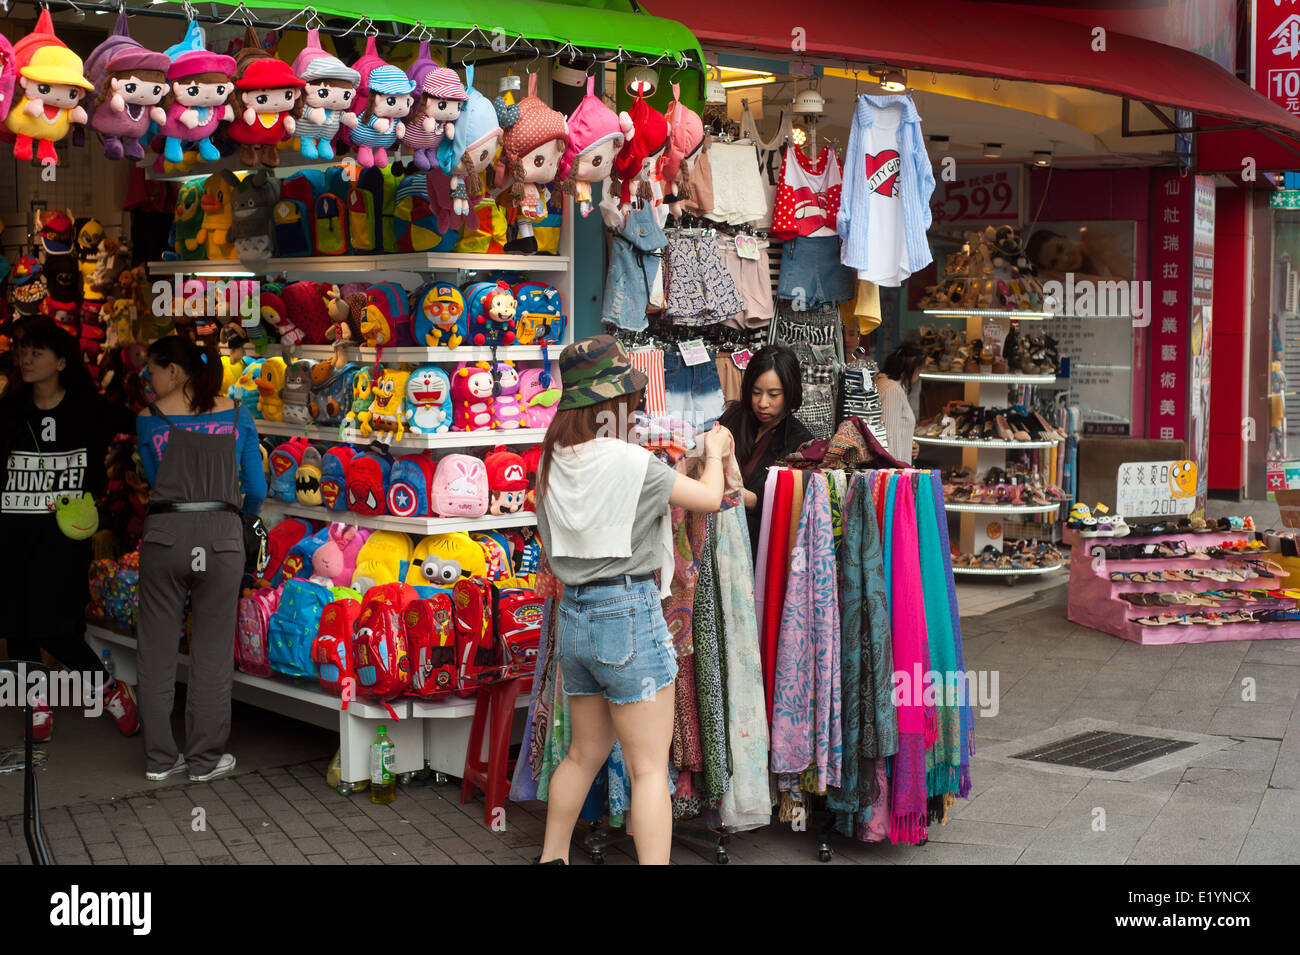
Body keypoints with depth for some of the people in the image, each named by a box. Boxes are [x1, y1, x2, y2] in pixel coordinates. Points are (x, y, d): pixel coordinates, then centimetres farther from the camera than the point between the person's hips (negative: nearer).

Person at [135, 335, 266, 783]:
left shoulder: (149, 419, 2)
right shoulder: (236, 415, 5)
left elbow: (154, 479, 12)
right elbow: (256, 489, 8)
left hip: (165, 534, 0)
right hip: (220, 536, 1)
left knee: (158, 650, 11)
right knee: (212, 651, 8)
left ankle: (160, 757, 17)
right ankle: (205, 758, 13)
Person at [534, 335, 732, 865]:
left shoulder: (552, 463, 5)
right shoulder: (629, 461, -15)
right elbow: (710, 497, -8)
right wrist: (714, 451, 13)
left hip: (572, 616, 7)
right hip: (629, 610, -7)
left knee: (585, 753, 21)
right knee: (650, 768, -2)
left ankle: (551, 858, 30)